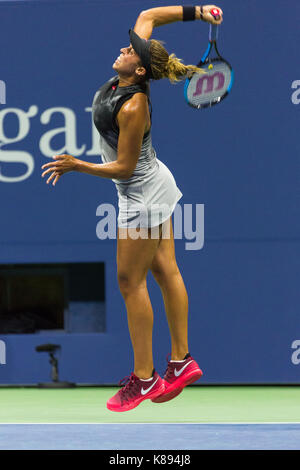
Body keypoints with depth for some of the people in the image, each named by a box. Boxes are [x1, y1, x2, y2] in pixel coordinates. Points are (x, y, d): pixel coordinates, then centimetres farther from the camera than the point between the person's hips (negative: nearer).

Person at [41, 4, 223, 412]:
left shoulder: (133, 108, -30)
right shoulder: (125, 79, -8)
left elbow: (124, 167, -22)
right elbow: (148, 16, 3)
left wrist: (78, 166, -25)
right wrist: (196, 12, -2)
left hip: (142, 196, -9)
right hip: (154, 186, 9)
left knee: (131, 282, -1)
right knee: (165, 272, 12)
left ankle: (144, 378, 6)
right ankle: (181, 361, 18)